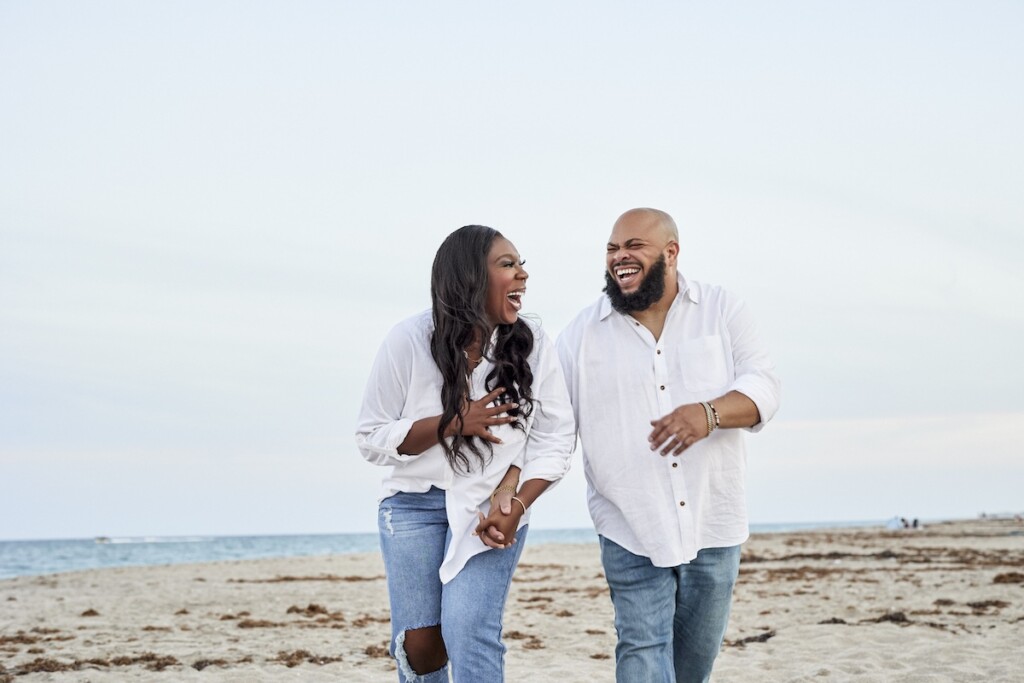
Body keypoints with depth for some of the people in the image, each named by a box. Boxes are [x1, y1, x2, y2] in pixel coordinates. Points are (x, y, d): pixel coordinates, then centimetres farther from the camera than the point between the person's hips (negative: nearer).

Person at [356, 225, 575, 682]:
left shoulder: (533, 346, -5)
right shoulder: (409, 342, -8)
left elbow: (556, 438, -2)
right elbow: (371, 439, -5)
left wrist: (515, 503, -16)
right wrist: (453, 424, -18)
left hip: (493, 505, 0)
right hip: (415, 502, 0)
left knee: (470, 635, -17)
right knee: (419, 643, -1)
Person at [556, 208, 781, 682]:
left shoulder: (722, 311, 3)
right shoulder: (583, 332, 3)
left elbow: (763, 387, -6)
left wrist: (709, 413, -28)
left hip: (713, 523, 1)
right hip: (630, 527, -1)